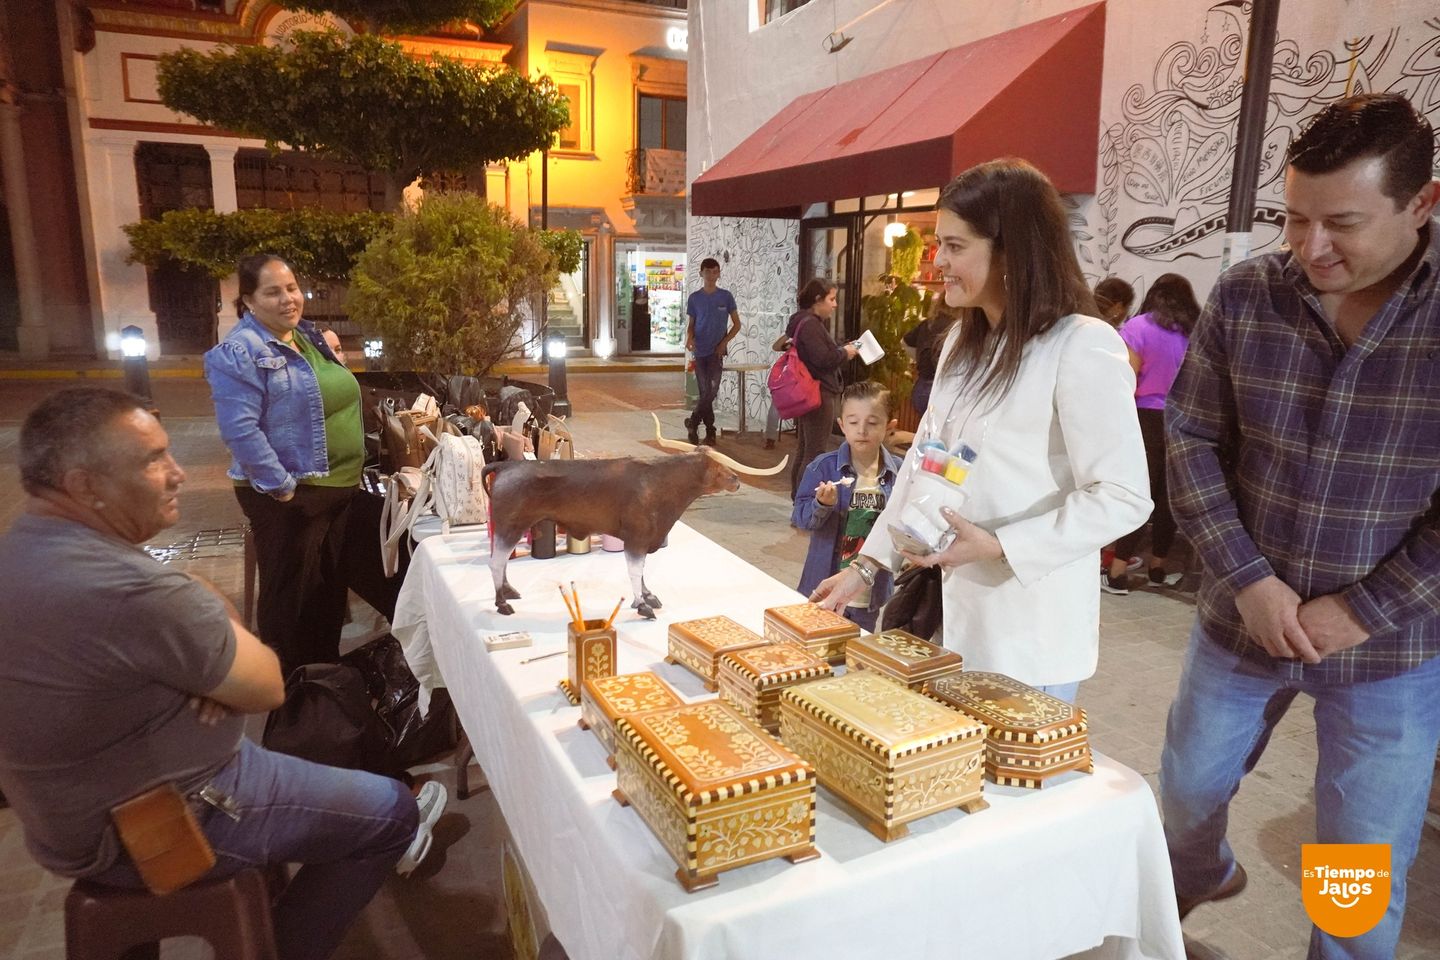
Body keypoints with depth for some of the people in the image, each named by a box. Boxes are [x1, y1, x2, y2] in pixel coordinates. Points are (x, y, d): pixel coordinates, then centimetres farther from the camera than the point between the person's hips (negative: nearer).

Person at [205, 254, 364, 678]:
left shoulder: (310, 337, 12)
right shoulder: (240, 351, -15)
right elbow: (241, 429, -23)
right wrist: (282, 487, -22)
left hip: (338, 487, 9)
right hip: (289, 495, -8)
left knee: (331, 586, 18)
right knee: (289, 594, 5)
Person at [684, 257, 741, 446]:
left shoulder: (726, 296, 2)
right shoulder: (694, 298, 5)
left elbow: (736, 324, 6)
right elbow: (690, 325, 11)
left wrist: (724, 342, -7)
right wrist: (689, 338, -10)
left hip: (717, 351, -1)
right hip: (699, 351, 1)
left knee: (712, 390, -13)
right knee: (705, 391, 3)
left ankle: (693, 422, 4)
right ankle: (710, 431, 12)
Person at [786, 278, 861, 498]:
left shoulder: (806, 322, 16)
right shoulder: (810, 325, -17)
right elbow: (823, 359, -24)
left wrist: (841, 350, 7)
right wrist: (844, 352, -8)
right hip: (818, 394, -11)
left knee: (804, 450, 16)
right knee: (815, 453, -6)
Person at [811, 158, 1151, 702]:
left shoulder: (1082, 346, -16)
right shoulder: (963, 340, 9)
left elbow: (1122, 499, -18)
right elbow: (923, 460, 11)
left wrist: (997, 546, -23)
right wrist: (867, 563, 8)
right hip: (959, 610, 7)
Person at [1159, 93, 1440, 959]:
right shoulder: (1244, 296, -8)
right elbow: (1192, 439, -4)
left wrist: (1363, 610, -15)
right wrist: (1246, 578, -11)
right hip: (1241, 618, 3)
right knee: (1189, 788, 22)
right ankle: (1198, 878, 54)